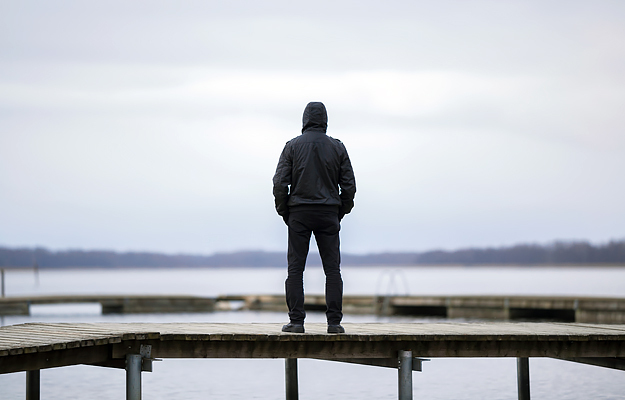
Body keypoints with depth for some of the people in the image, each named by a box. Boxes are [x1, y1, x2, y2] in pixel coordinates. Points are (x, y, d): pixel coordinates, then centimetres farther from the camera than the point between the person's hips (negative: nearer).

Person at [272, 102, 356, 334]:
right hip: (328, 212, 1)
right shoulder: (337, 147, 4)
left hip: (299, 212, -1)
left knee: (295, 268, 1)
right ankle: (334, 321, -3)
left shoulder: (293, 146, 0)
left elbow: (280, 182, -4)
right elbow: (349, 185, 3)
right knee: (332, 268, 2)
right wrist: (341, 212, 14)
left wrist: (283, 212, 7)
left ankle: (296, 321, -5)